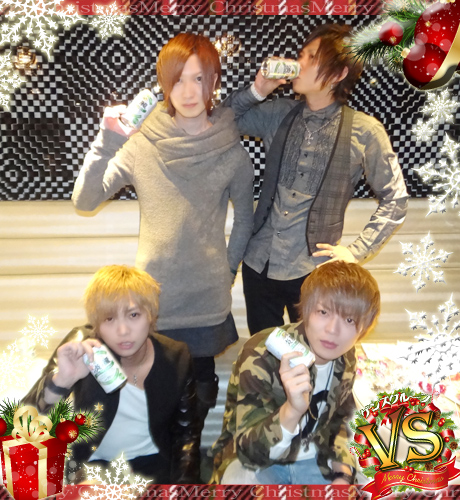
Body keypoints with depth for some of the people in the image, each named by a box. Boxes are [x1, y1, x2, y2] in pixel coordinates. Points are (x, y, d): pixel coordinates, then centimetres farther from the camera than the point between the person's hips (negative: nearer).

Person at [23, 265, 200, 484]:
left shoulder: (176, 358, -12)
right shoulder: (81, 347, -17)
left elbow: (187, 431, 1)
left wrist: (184, 481, -12)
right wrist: (60, 381, -41)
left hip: (152, 465, 1)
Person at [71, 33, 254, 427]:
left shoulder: (230, 151, -6)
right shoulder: (142, 145, -7)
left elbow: (244, 219, 7)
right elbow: (84, 200, -9)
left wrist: (228, 269, 7)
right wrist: (107, 140, -18)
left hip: (208, 300, 0)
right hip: (154, 295, 0)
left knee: (200, 388, 16)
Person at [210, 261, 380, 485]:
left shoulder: (345, 359, -7)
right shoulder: (261, 356, -26)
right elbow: (249, 449, -28)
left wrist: (342, 470, -3)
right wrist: (292, 410, -45)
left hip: (314, 460, 5)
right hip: (254, 460, -5)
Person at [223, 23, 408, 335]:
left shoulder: (364, 131, -8)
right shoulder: (279, 114, 1)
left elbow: (396, 200, 0)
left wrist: (357, 251, -6)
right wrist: (257, 91, -6)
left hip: (313, 271, -3)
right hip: (259, 264, 4)